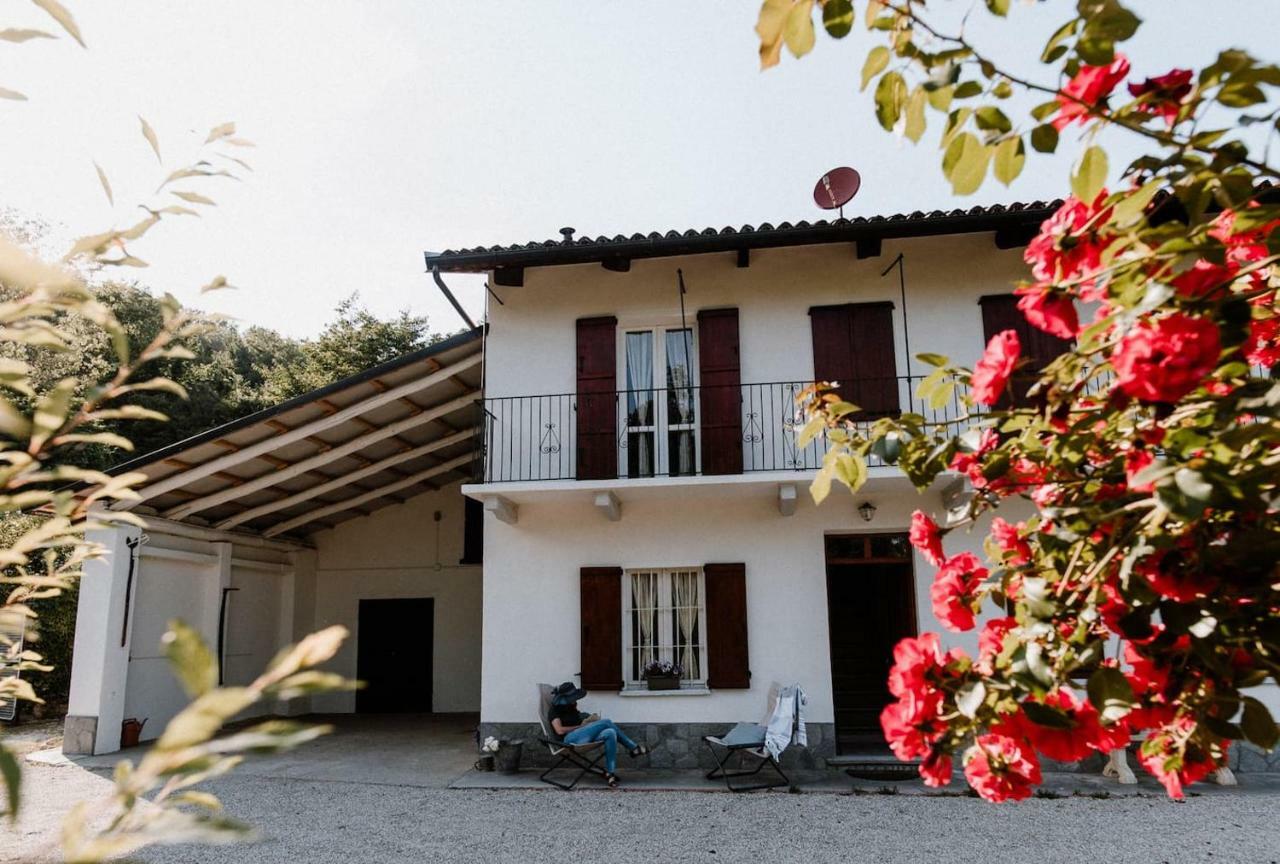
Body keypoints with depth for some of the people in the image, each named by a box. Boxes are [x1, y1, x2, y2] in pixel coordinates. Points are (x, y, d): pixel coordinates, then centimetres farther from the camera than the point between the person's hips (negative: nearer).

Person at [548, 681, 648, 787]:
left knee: (610, 733, -20)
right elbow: (560, 730, -10)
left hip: (583, 736, 8)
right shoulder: (556, 710, 3)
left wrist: (586, 721, -1)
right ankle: (633, 747, -8)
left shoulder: (572, 709, 27)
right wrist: (580, 726, -5)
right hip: (570, 739, -8)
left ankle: (610, 772, -21)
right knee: (607, 722, -19)